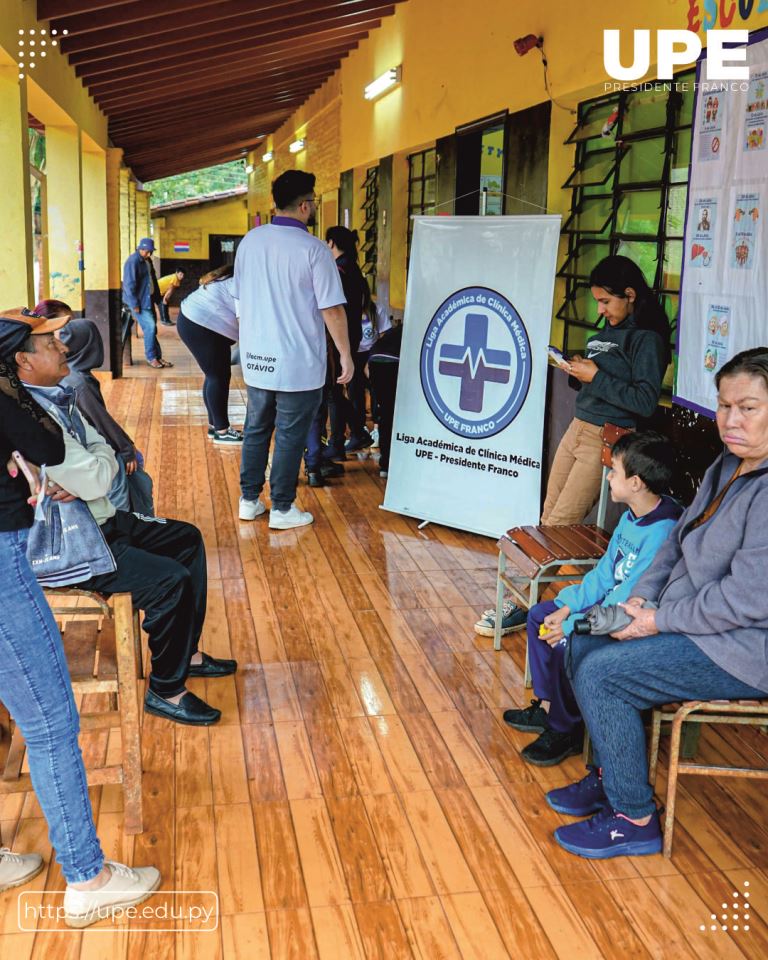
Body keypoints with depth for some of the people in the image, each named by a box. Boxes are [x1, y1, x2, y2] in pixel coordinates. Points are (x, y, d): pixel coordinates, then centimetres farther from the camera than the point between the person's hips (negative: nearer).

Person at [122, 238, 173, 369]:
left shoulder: (147, 261, 10)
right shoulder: (133, 262, -17)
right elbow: (129, 284, -20)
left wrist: (157, 297, 14)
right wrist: (134, 304, -21)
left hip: (148, 299, 8)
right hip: (138, 301, -8)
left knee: (152, 327, 9)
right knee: (149, 327, -13)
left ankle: (158, 356, 15)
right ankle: (151, 357, -3)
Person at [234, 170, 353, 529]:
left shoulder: (249, 241, 3)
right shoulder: (313, 249, -15)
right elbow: (332, 310, -15)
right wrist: (346, 355, -5)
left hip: (256, 359, 6)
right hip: (298, 364, -5)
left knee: (256, 429, 16)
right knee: (290, 436, 5)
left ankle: (249, 500, 24)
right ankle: (282, 509, 13)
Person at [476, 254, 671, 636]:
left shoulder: (647, 340, -10)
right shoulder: (608, 331, 15)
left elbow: (645, 401, -18)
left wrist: (596, 376, -15)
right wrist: (578, 370, 4)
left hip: (605, 442, -9)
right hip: (577, 431, 9)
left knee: (560, 526, -7)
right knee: (547, 520, 5)